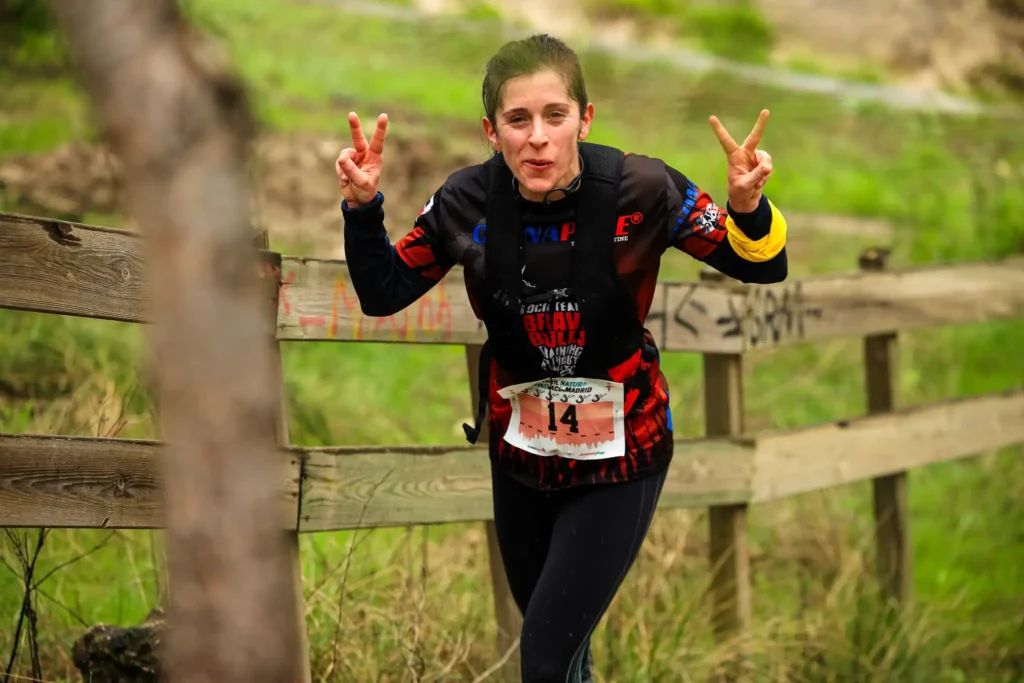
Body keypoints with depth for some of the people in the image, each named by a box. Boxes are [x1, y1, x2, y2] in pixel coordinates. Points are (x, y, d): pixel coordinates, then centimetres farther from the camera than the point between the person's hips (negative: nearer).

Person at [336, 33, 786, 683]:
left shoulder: (641, 190, -22)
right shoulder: (468, 202, -14)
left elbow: (760, 265, -12)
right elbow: (383, 294, -1)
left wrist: (748, 208, -34)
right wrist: (363, 209, -18)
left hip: (619, 459, -4)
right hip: (520, 453, 4)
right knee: (543, 625, 24)